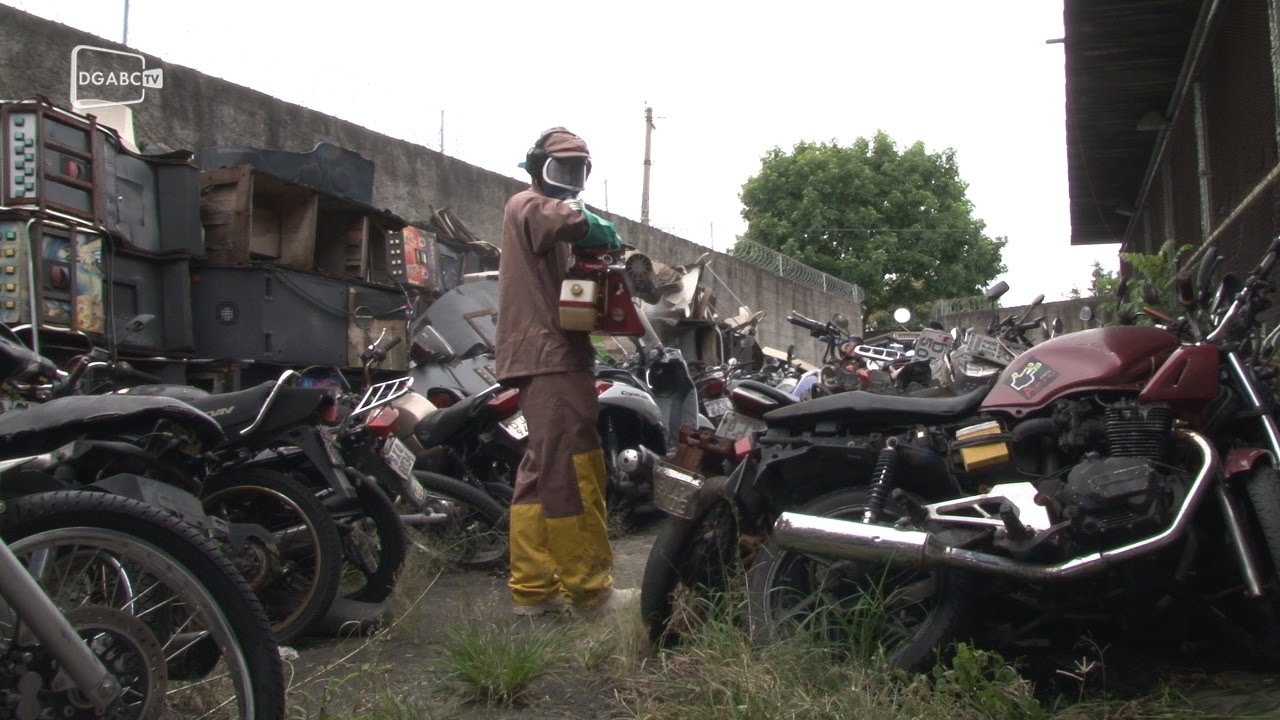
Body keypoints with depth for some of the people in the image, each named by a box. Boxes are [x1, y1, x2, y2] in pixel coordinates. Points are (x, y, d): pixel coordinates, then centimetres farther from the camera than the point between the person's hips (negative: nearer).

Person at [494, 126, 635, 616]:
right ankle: (588, 588, -7)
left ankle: (533, 587, 11)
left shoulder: (543, 212, 31)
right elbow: (574, 221, -27)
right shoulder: (530, 205, -2)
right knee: (573, 472, -11)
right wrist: (607, 235, -9)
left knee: (543, 473, 9)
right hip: (550, 357, -11)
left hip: (549, 356, 11)